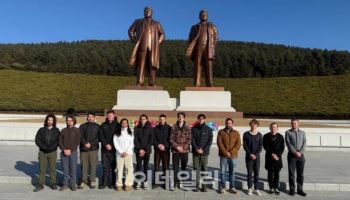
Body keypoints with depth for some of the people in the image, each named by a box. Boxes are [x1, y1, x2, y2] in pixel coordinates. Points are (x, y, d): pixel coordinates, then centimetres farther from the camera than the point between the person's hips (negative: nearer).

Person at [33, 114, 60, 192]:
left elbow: (58, 141, -2)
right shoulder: (41, 130, 3)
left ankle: (53, 184, 16)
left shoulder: (56, 130, 3)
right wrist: (44, 147, -12)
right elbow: (37, 140, -1)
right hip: (42, 152, 0)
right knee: (41, 169, 4)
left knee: (52, 169, 6)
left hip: (53, 152, 0)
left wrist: (51, 147, -14)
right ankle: (40, 185, 13)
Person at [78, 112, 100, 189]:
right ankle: (83, 181, 11)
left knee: (93, 165, -1)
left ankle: (92, 181, 9)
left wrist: (91, 144, -9)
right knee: (83, 165, 2)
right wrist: (85, 143, -13)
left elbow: (99, 138, 3)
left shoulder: (97, 127, 8)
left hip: (94, 149, -1)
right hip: (83, 148, 1)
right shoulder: (82, 126, 12)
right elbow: (80, 136, 2)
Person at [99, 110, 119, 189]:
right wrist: (106, 144, -9)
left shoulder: (117, 125, 2)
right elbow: (101, 136, 4)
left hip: (113, 149, -2)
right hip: (104, 149, 2)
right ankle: (104, 183, 15)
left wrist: (111, 145, -8)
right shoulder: (103, 125, 10)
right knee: (105, 166, 6)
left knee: (113, 166, 2)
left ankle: (112, 183, 11)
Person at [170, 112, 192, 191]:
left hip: (185, 151, 1)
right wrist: (177, 146, -11)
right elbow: (171, 139, 0)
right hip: (175, 151, -1)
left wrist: (184, 147, -10)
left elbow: (189, 139, 2)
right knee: (175, 168, 2)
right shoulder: (173, 127, 2)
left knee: (184, 168, 8)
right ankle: (175, 183, 11)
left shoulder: (187, 128, 4)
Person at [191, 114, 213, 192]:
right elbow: (192, 140, 1)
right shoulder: (193, 129, 6)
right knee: (196, 169, 2)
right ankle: (196, 185, 9)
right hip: (195, 152, 1)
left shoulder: (208, 129, 4)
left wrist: (204, 149, -10)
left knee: (204, 169, 3)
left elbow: (210, 141, 0)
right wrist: (196, 149, -11)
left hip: (205, 152, 0)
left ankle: (204, 185, 12)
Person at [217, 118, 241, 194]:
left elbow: (238, 144, -1)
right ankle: (222, 187, 13)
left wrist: (231, 152, -13)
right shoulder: (221, 132, 2)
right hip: (223, 156, -1)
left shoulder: (236, 133, 6)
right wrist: (225, 152, -13)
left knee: (232, 172, 9)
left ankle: (232, 187, 19)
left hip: (233, 156, 1)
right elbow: (219, 143, -6)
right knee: (223, 171, 3)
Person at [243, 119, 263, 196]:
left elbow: (260, 146, 1)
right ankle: (250, 188, 13)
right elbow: (245, 145, -2)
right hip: (249, 156, -1)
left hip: (257, 157, 1)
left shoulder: (259, 135, 5)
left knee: (257, 173, 4)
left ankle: (256, 189, 14)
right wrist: (250, 154, -12)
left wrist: (256, 154, -11)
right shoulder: (246, 134, 1)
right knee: (249, 173, 3)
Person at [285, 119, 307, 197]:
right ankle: (292, 189, 11)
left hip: (301, 155, 3)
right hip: (292, 155, -2)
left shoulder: (302, 133, 11)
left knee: (300, 173, 7)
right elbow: (288, 143, -6)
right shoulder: (288, 132, 2)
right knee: (291, 173, 2)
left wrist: (301, 152, -13)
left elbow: (304, 143, 2)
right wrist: (295, 152, -14)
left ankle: (300, 189, 16)